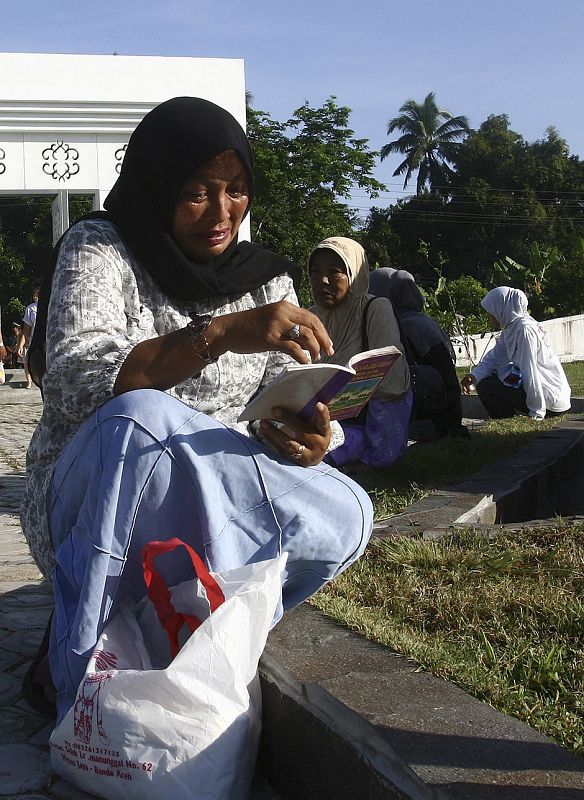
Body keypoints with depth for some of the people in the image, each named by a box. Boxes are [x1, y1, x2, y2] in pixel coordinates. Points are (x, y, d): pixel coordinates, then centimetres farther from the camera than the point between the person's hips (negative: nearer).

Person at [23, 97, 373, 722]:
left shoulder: (266, 279, 4)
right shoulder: (100, 247, -8)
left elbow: (281, 409, 0)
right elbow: (71, 383, -25)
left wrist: (304, 438, -26)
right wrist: (220, 333, -36)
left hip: (211, 506, 4)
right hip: (85, 502, -4)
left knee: (344, 517, -23)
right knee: (140, 415, -37)